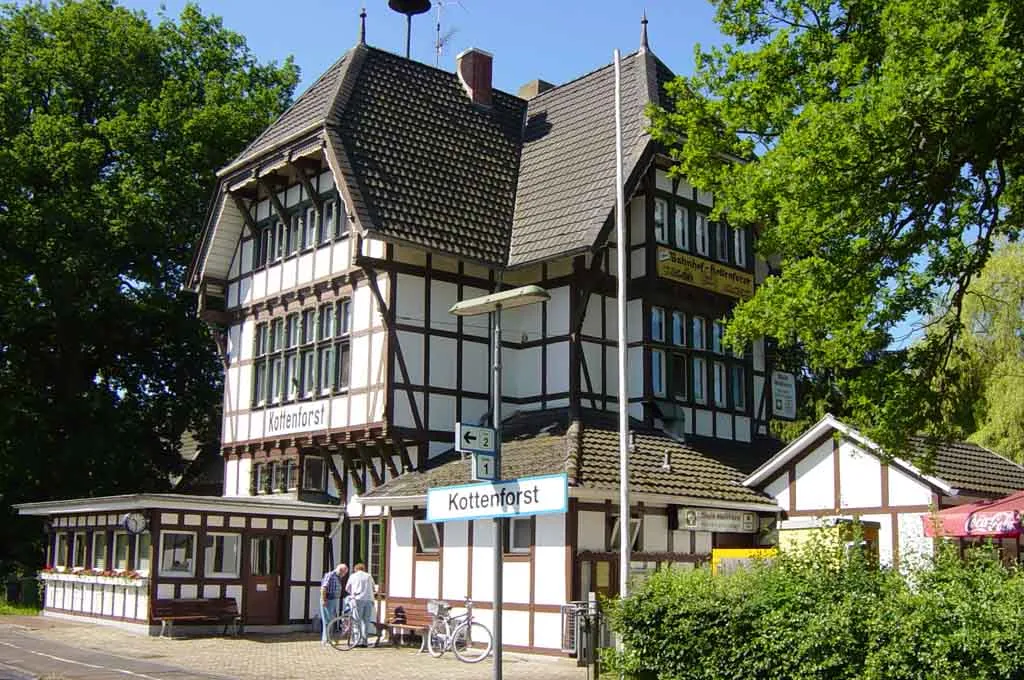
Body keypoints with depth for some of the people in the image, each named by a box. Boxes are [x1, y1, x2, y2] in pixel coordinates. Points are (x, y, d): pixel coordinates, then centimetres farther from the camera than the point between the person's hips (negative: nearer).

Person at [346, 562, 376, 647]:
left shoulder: (353, 576, 11)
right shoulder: (369, 576, 15)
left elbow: (348, 589, 19)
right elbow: (374, 588, 23)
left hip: (358, 600, -2)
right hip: (369, 600, 2)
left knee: (356, 621, 2)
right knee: (366, 621, 7)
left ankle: (357, 641, -3)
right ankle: (364, 641, 5)